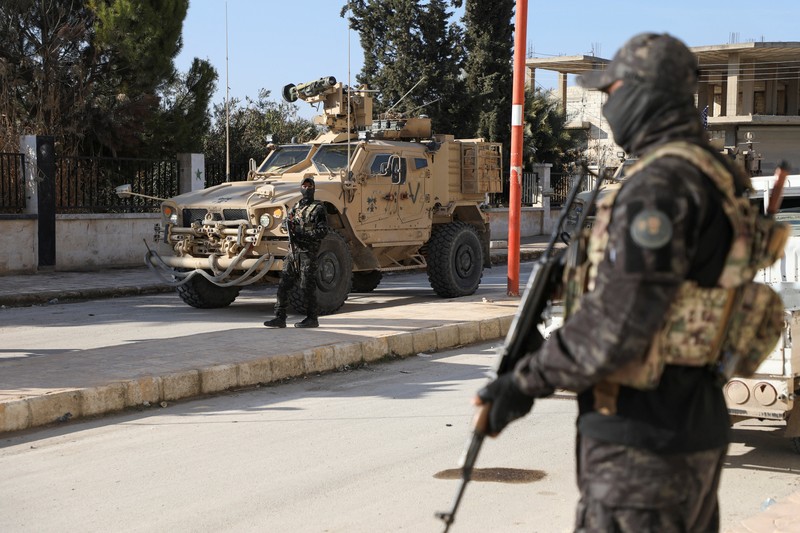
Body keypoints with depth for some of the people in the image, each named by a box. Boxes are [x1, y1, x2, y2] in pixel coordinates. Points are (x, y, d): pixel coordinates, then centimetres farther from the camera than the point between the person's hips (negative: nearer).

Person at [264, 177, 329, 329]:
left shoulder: (318, 208, -3)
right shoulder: (297, 206, 16)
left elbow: (323, 232, -11)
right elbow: (289, 221, 25)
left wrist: (303, 235, -17)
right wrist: (290, 223, 0)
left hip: (308, 252, -6)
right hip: (293, 250, 6)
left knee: (308, 286, -3)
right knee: (284, 283, 1)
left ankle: (312, 318, 7)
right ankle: (280, 317, 3)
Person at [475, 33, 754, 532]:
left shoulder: (661, 183, -20)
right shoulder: (714, 174, 12)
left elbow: (618, 321, -24)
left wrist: (527, 381, -15)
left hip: (644, 439, -10)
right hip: (696, 423, 10)